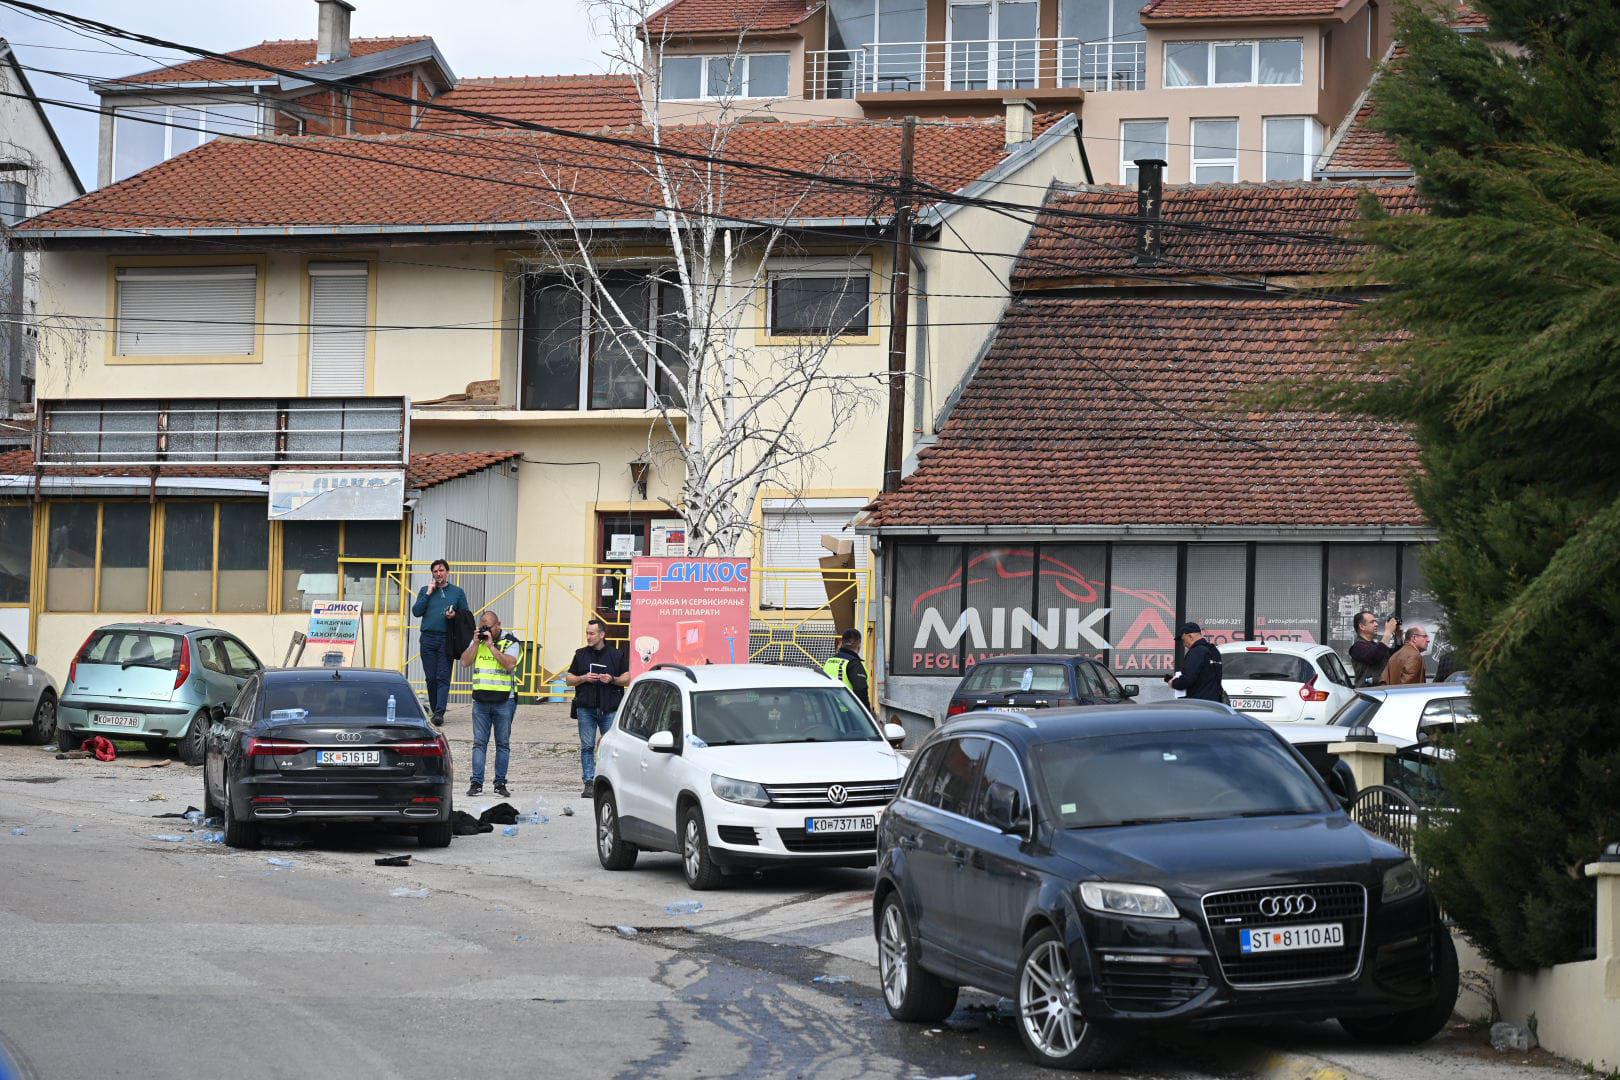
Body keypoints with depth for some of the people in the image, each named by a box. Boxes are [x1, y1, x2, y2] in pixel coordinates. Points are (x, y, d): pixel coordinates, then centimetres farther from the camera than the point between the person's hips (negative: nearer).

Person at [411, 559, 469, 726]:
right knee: (431, 677, 3)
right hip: (428, 639, 2)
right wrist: (428, 594, -3)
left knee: (443, 677, -10)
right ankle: (434, 709, 15)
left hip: (447, 640, -2)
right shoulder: (425, 590, 14)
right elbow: (416, 612, 3)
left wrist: (454, 615, -9)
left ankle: (439, 713, -18)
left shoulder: (457, 592, 12)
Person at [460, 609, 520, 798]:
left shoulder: (510, 642, -2)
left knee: (503, 744, 3)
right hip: (480, 700, 3)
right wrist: (476, 643, -6)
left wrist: (491, 646, -16)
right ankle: (476, 783, -1)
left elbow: (509, 664, -17)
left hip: (504, 700, -3)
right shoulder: (476, 641, 12)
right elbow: (465, 662, 3)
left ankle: (500, 783, 7)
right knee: (479, 742, -1)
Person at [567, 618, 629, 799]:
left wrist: (612, 679, -11)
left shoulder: (617, 655, 7)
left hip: (610, 709, -2)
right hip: (586, 708, 2)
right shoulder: (581, 655, 14)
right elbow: (569, 679, 16)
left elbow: (627, 679, 8)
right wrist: (583, 678, -3)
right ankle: (589, 782, -1)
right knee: (587, 746, -2)